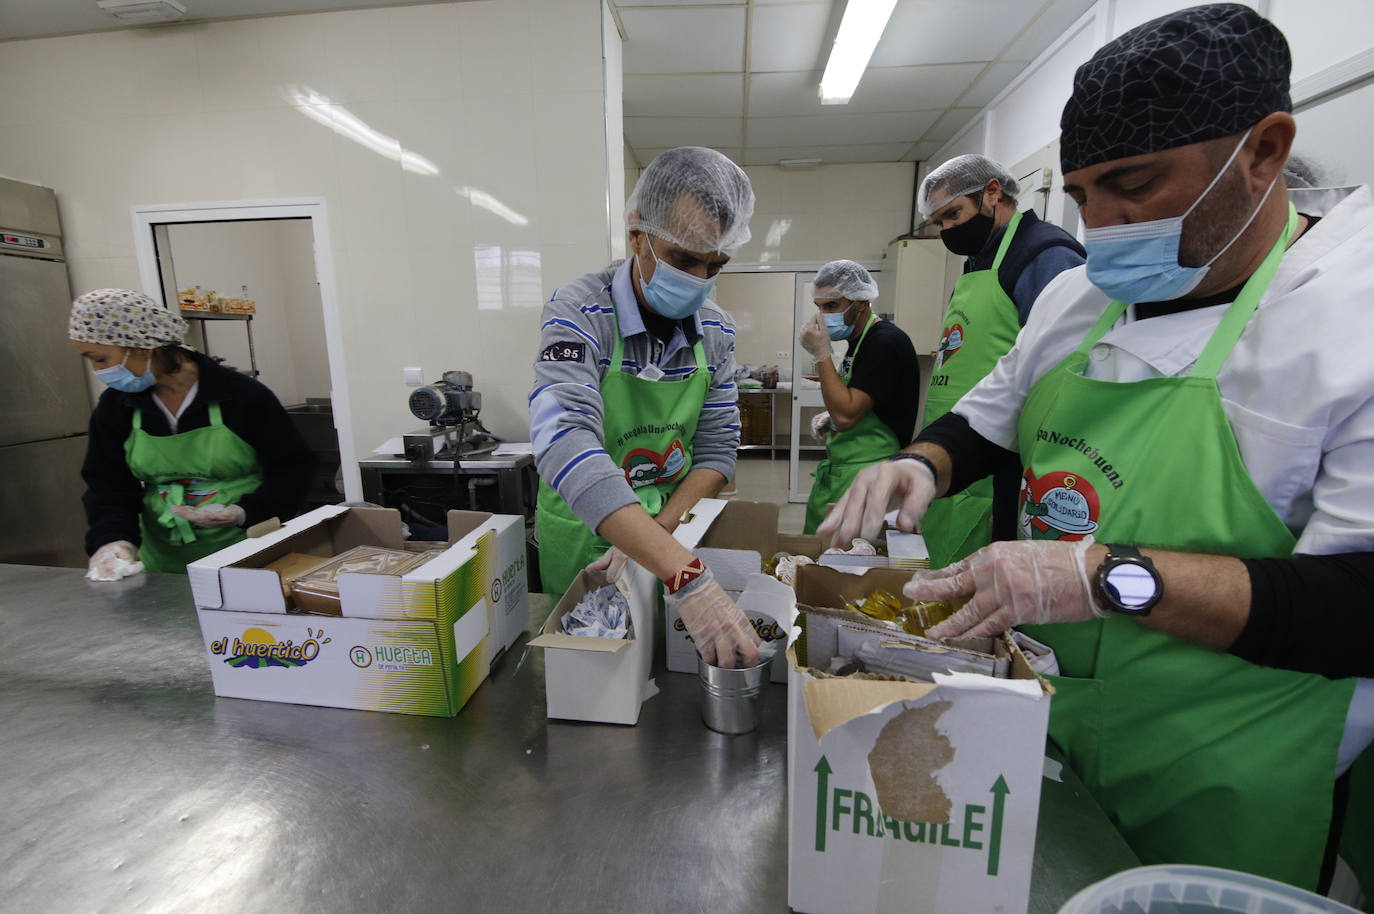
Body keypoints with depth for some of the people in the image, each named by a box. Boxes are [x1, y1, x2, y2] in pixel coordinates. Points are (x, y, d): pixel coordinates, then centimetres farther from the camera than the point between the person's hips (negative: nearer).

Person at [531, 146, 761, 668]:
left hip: (671, 528, 4)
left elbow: (717, 452, -4)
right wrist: (687, 577, -49)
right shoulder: (579, 314, -24)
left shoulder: (716, 332, -7)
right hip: (583, 533, -3)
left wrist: (662, 528, -22)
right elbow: (565, 448, -40)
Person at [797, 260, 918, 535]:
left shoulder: (886, 342, -16)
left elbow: (846, 415, -24)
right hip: (837, 471, 9)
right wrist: (830, 418, 7)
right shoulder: (858, 340, 13)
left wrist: (821, 354, -19)